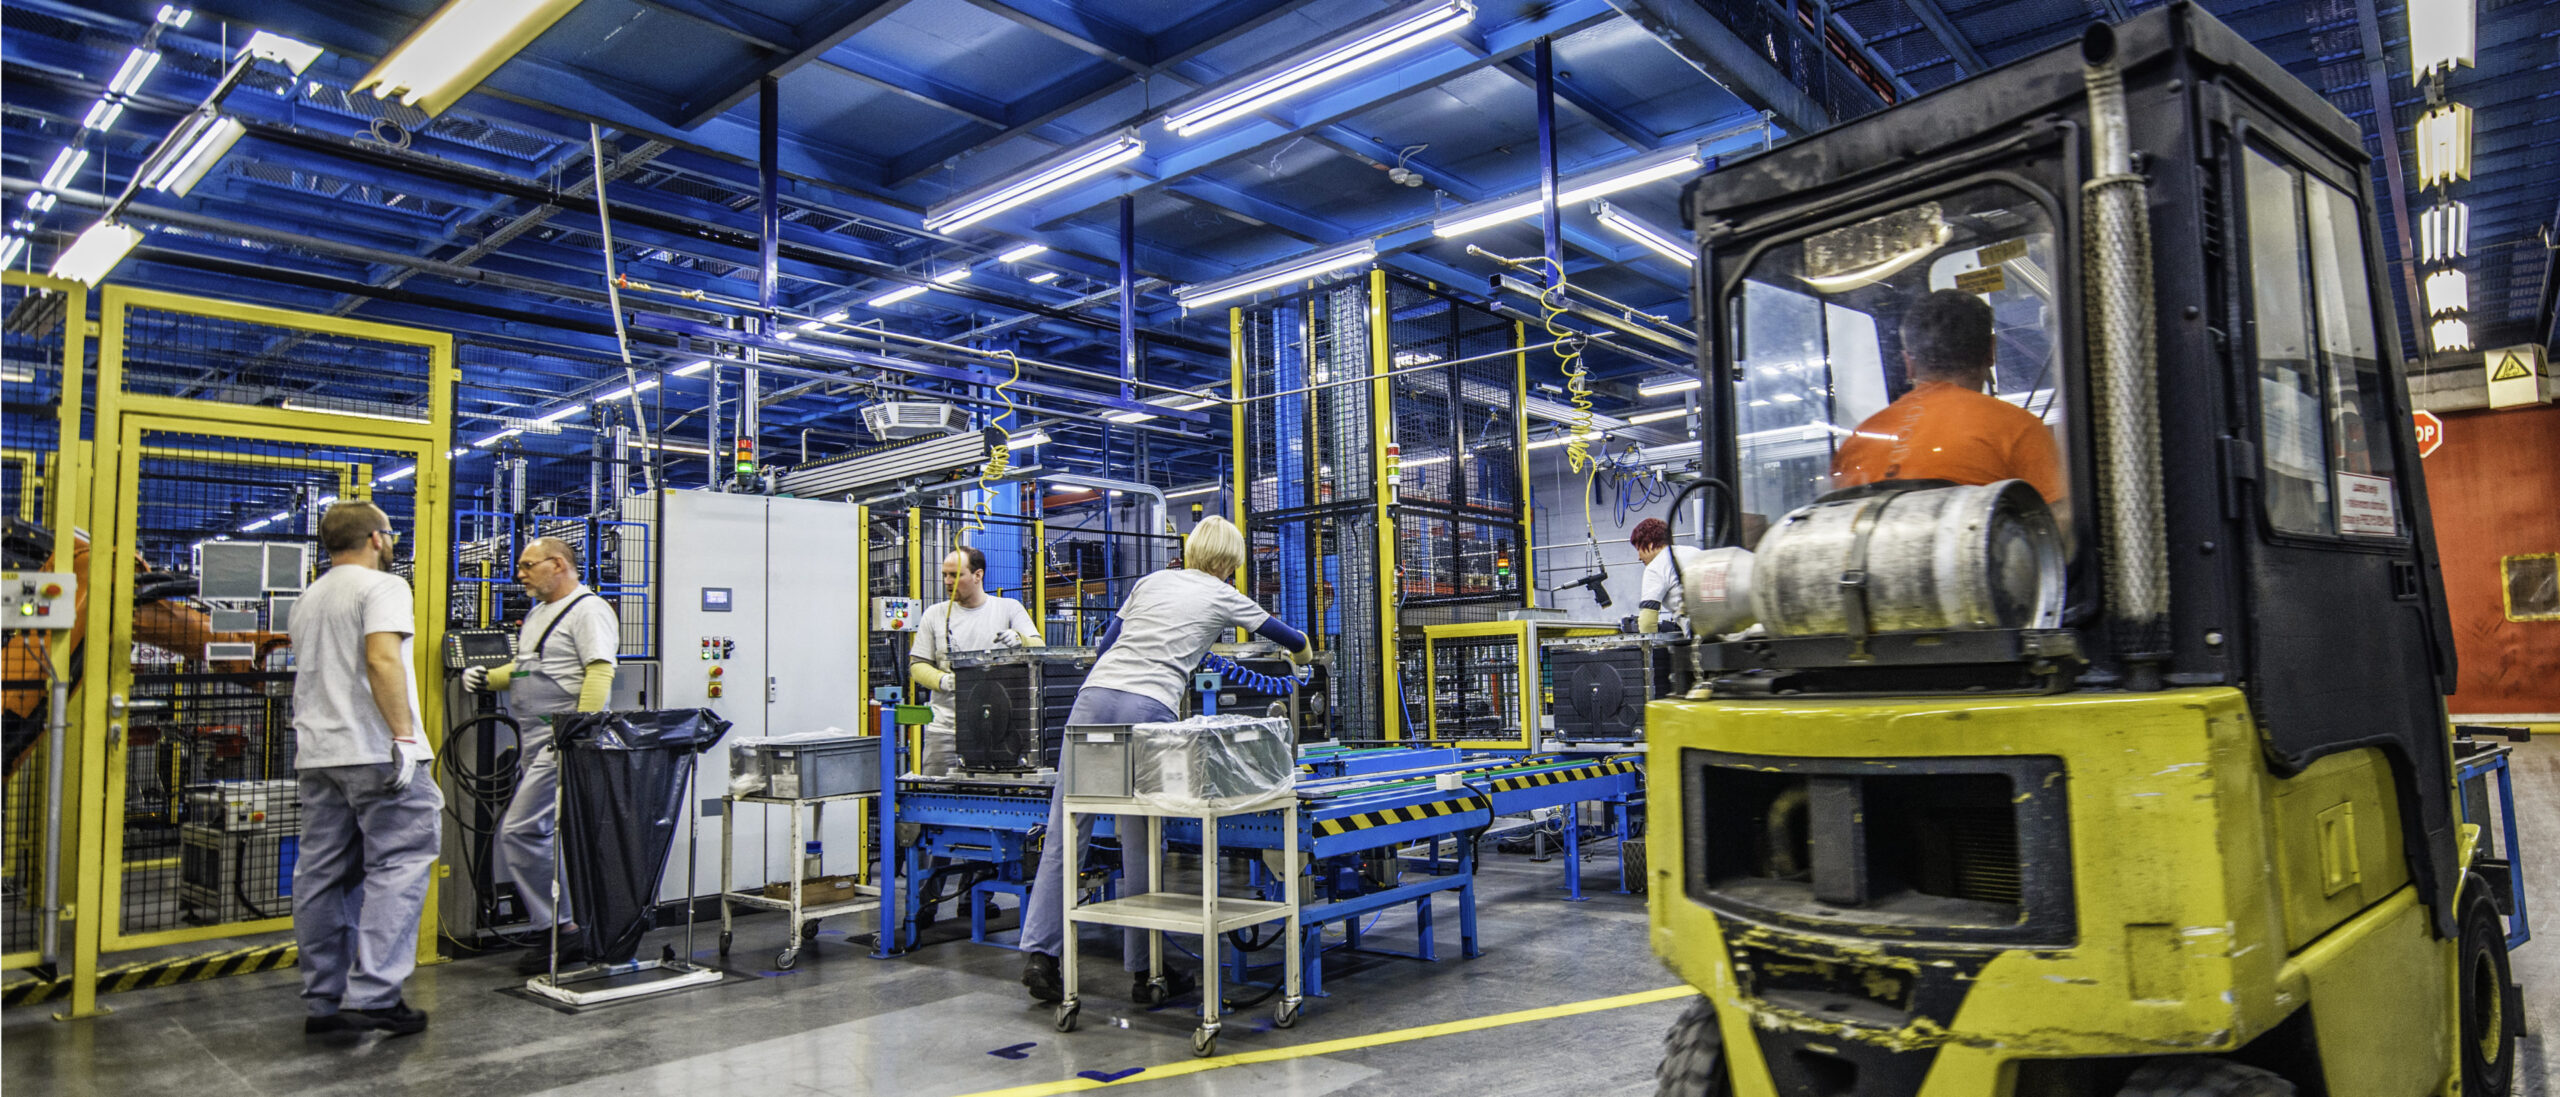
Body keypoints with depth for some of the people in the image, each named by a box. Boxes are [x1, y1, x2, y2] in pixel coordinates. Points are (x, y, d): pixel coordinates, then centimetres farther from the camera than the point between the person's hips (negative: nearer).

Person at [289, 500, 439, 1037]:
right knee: (397, 864, -6)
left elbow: (312, 674, 26)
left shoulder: (308, 600, 21)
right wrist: (404, 735, -22)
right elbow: (381, 658, -21)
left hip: (316, 754, 9)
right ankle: (372, 995, -11)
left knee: (323, 873, 10)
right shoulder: (382, 587, -7)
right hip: (374, 751, -9)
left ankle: (323, 1001, 14)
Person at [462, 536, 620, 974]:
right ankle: (567, 926, 19)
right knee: (533, 835, 12)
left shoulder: (588, 610, -10)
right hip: (534, 741, 10)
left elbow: (599, 673, -19)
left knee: (519, 831, -13)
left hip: (562, 741, -10)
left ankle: (559, 930, -5)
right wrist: (488, 678, 12)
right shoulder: (539, 613, 21)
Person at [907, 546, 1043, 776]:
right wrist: (942, 680, -10)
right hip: (946, 728, 1)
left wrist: (1019, 640, -24)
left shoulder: (1009, 608, 8)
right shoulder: (934, 615, 12)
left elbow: (1038, 649, -1)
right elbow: (917, 665, 11)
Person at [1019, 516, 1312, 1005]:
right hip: (1147, 709, -4)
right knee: (1140, 844, 2)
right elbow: (1284, 634, 34)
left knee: (1065, 831, 2)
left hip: (1094, 694, 4)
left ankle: (1039, 952, -2)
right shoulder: (1224, 597, 17)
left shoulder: (1151, 581, 26)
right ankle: (1143, 971, 10)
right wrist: (1302, 652, 55)